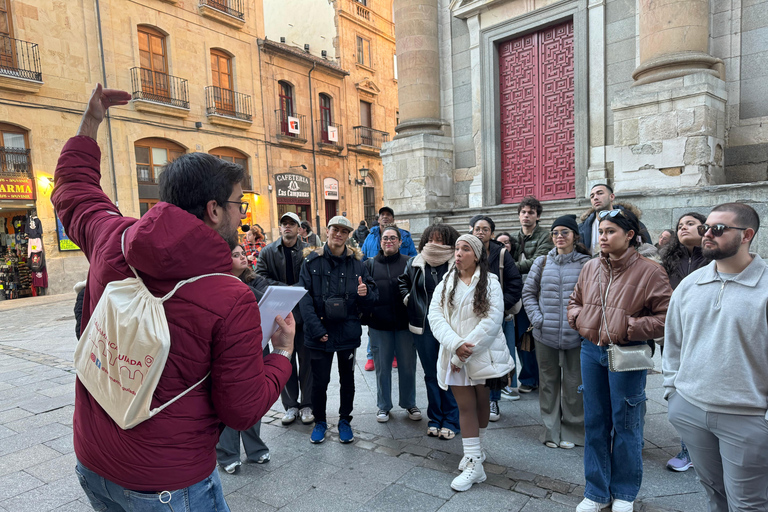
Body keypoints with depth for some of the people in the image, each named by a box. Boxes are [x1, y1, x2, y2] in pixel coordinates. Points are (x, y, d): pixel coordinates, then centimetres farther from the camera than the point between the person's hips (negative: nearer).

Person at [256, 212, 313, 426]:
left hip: (304, 312, -1)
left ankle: (307, 404, 21)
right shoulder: (268, 252, 6)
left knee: (306, 360, 7)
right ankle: (290, 405, 23)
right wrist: (285, 288, -13)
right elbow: (260, 277, -2)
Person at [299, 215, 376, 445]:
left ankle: (345, 420, 35)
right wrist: (316, 329, -17)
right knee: (319, 381, 8)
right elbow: (304, 298, -9)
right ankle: (319, 421, 31)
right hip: (320, 333, -2)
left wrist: (365, 293, -19)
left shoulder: (356, 262, 3)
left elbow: (372, 295, 6)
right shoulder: (312, 261, -4)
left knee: (347, 380, 15)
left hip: (348, 332, 2)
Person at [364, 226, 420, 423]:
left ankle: (409, 403, 29)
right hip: (379, 325, 0)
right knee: (382, 367, 10)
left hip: (404, 324, 0)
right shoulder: (370, 264, 6)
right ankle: (383, 405, 27)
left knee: (408, 366, 10)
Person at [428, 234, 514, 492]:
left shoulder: (490, 283, -5)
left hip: (482, 354, -2)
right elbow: (435, 315, -5)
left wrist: (465, 351, -18)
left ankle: (476, 449, 34)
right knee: (465, 406, 3)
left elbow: (492, 321, -15)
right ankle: (473, 461, 12)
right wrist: (456, 344, -21)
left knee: (481, 402, 14)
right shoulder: (445, 284, 5)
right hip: (455, 355, 2)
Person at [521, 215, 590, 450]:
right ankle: (551, 431, 26)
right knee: (548, 382, 12)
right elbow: (528, 293, 10)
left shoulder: (586, 264, -2)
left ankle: (572, 431, 26)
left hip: (575, 336, -2)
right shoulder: (542, 263, 5)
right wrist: (536, 318, -2)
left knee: (574, 384, 8)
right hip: (545, 335, 2)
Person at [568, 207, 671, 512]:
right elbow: (575, 301, 18)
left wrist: (630, 327, -17)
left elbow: (666, 318, -12)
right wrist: (579, 318, -1)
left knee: (625, 425, 9)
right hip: (591, 351, 5)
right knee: (594, 422, 13)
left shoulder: (649, 272, -10)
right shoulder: (590, 268, 5)